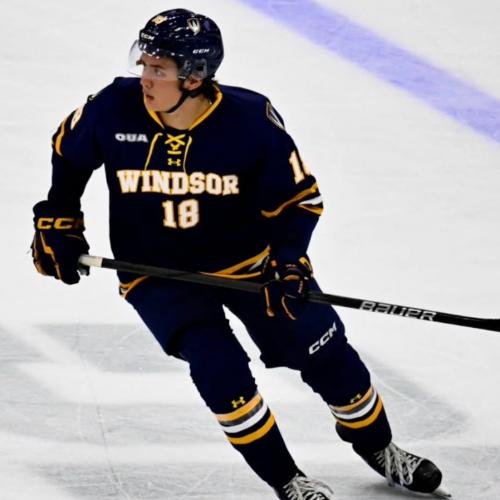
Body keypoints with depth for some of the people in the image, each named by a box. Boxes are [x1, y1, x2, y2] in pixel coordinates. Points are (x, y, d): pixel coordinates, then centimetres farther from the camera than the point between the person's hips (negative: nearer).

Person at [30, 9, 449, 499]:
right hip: (156, 272, 0)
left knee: (326, 354, 3)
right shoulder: (115, 109, -19)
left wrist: (288, 259, -25)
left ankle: (378, 449, 31)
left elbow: (298, 195, -12)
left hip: (247, 258, 0)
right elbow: (68, 152, 3)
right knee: (219, 366, -21)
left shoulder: (251, 118, -23)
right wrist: (57, 221, 3)